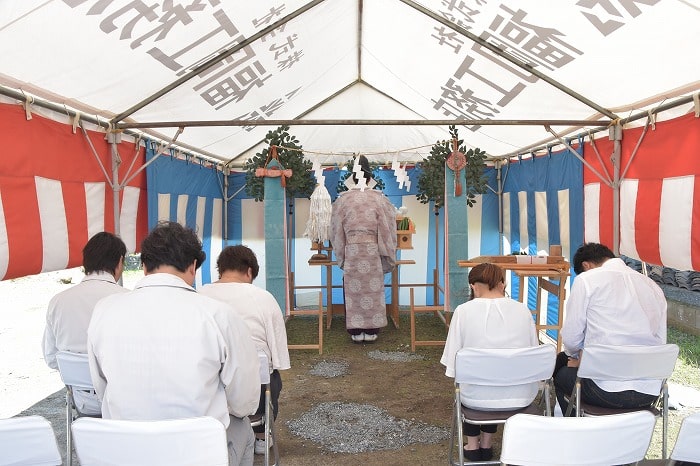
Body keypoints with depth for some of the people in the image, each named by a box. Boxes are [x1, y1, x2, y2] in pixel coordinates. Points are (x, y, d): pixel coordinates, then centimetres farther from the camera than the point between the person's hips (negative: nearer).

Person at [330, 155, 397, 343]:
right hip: (373, 252, 0)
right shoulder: (379, 199, -2)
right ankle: (371, 330, 13)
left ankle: (356, 331, 11)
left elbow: (336, 231, 5)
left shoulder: (343, 199, 1)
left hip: (351, 252, 0)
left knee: (353, 290, 7)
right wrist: (387, 257, 7)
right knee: (373, 288, 9)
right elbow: (387, 229, -1)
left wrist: (341, 257, 13)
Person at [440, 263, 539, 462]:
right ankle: (486, 445, 44)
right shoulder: (523, 309, -3)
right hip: (520, 397, 3)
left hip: (477, 398, -2)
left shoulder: (463, 311, -10)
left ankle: (472, 446, 39)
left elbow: (452, 365, -9)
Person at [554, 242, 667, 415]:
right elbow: (660, 341, 15)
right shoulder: (653, 285, 13)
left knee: (562, 373, 23)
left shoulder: (586, 280, -3)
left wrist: (578, 358, 18)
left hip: (607, 390, -6)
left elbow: (571, 339, -5)